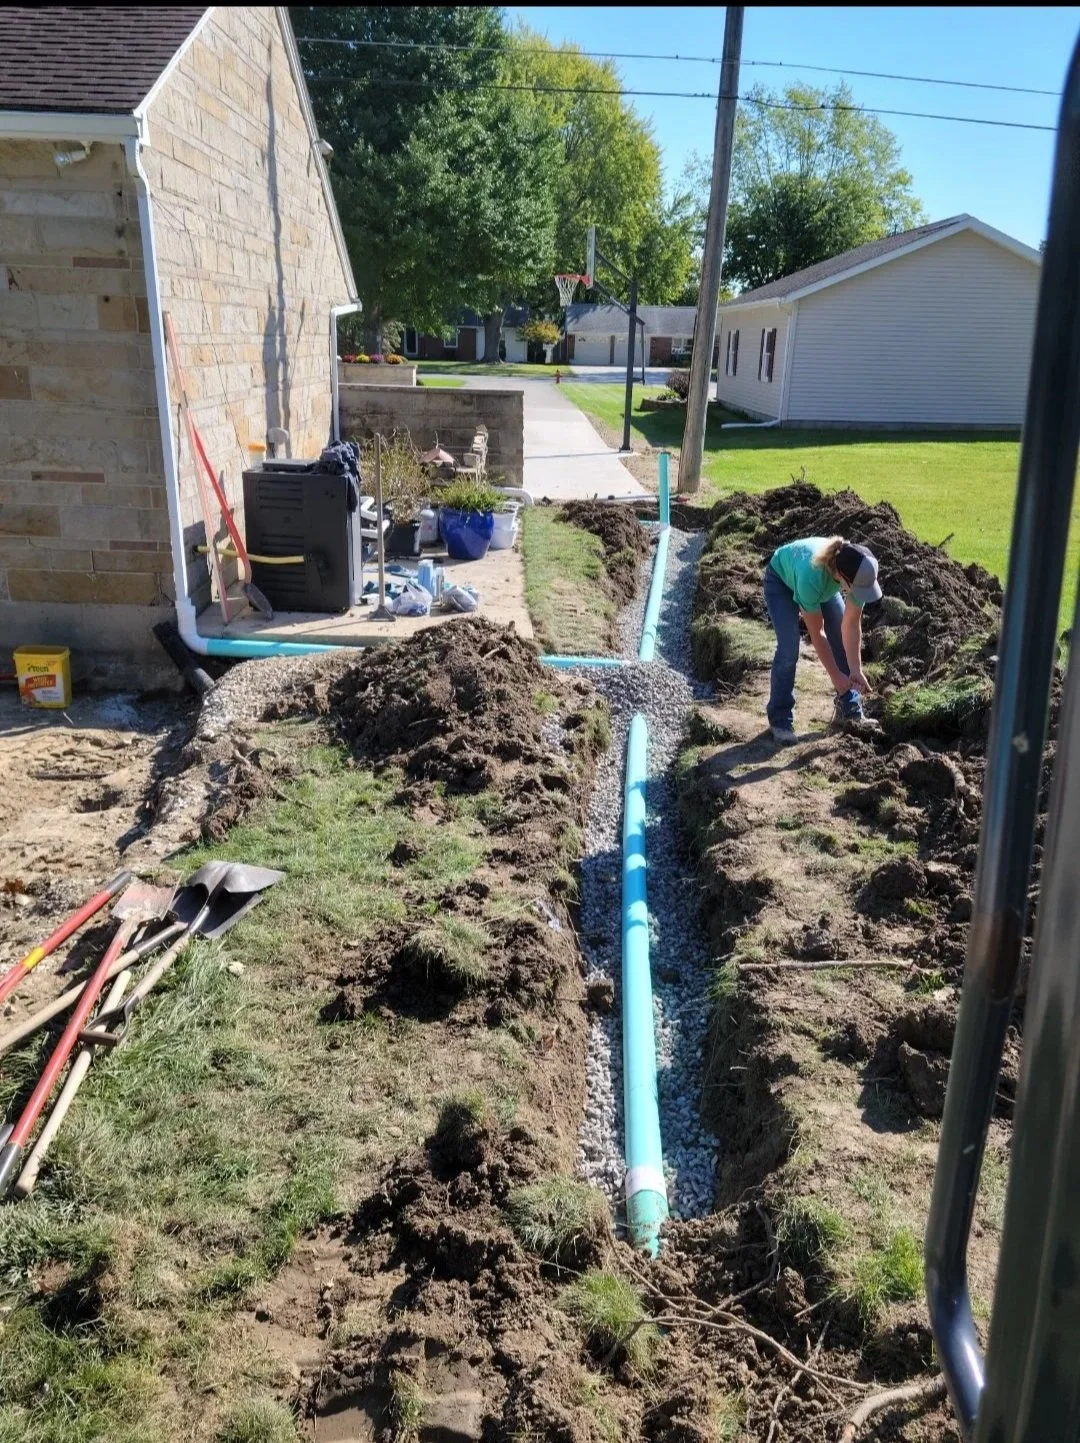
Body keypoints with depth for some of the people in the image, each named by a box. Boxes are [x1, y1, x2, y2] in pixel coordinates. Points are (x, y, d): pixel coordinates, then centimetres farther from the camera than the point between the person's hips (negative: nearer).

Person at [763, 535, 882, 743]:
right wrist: (836, 676, -27)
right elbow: (817, 633, -34)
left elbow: (851, 626, -23)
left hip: (824, 582, 5)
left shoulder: (858, 574, -34)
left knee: (843, 642, -1)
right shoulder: (811, 576, -47)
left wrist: (856, 670, -28)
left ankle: (851, 712, 13)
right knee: (789, 648, -17)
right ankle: (780, 720, -5)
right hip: (781, 579, -5)